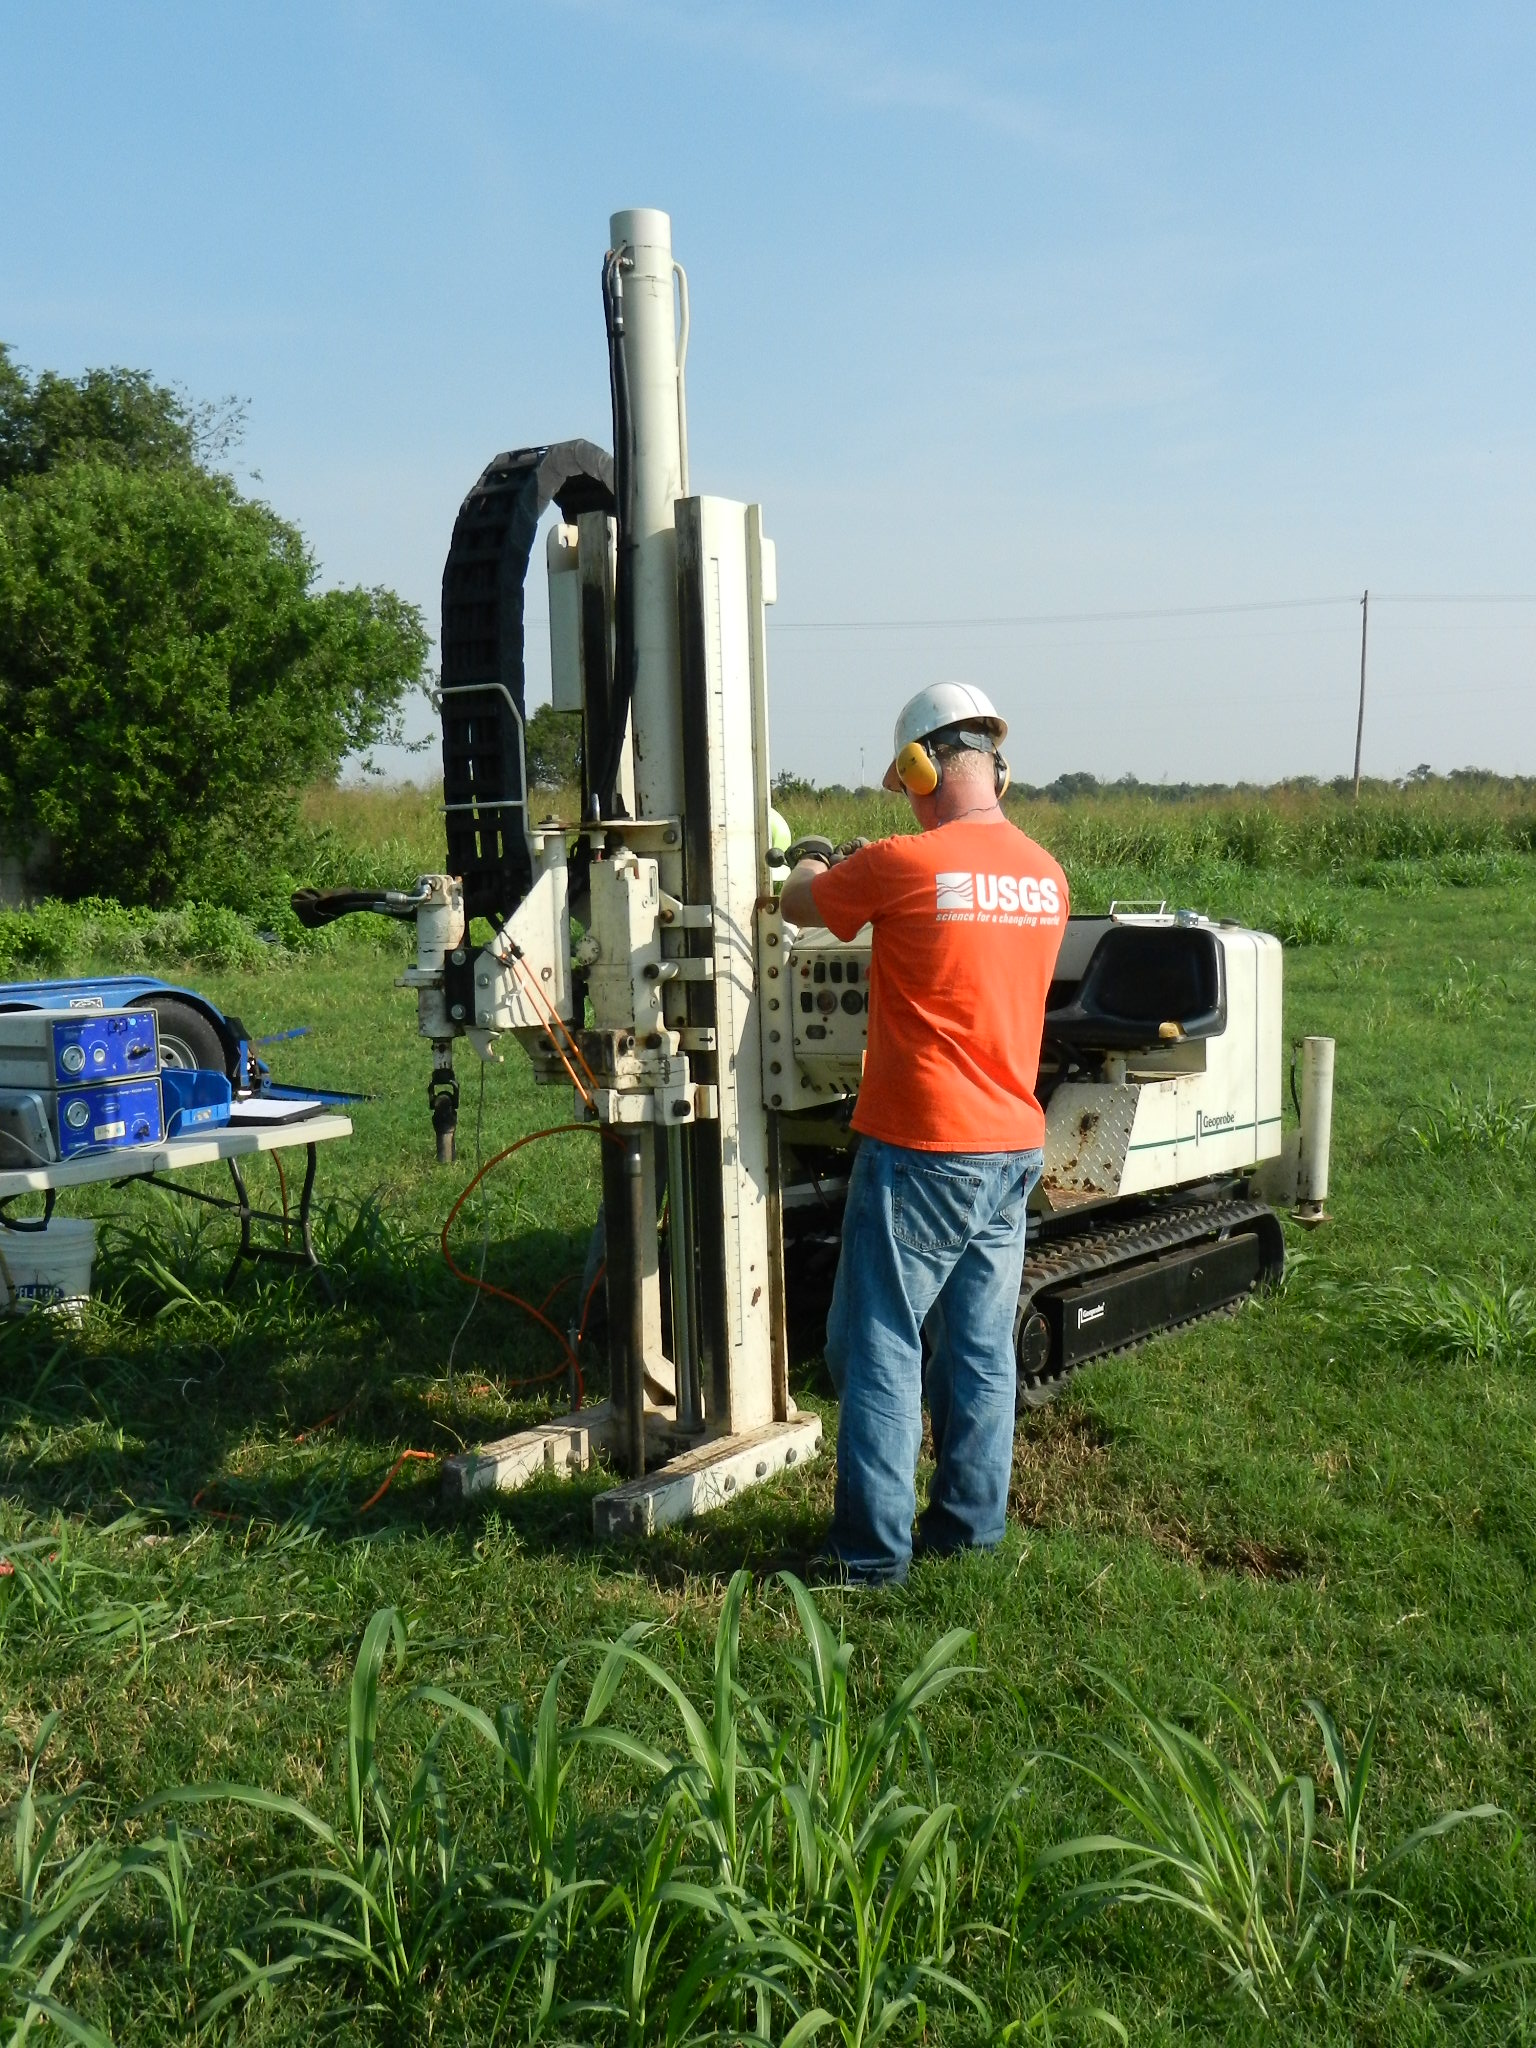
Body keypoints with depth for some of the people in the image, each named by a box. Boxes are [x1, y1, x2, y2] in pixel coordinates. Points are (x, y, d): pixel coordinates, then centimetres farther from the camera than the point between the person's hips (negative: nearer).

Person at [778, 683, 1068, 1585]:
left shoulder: (903, 863, -15)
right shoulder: (1046, 874, 5)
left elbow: (801, 902, 2)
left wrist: (812, 864, 26)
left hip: (922, 1148, -7)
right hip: (1014, 1146, 7)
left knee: (881, 1342, 2)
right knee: (981, 1347, 14)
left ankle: (874, 1550, 5)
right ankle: (971, 1523, 25)